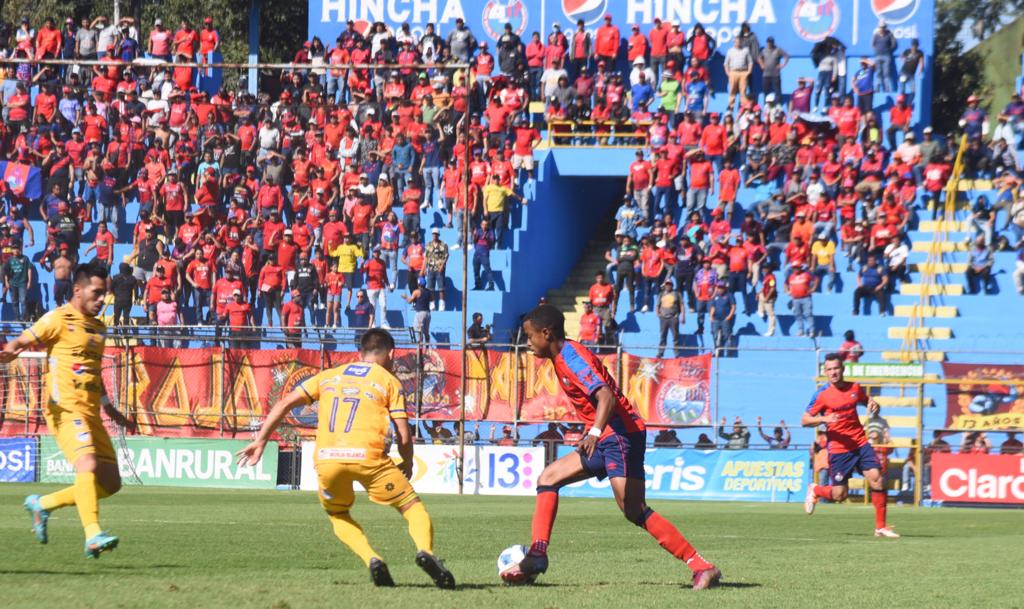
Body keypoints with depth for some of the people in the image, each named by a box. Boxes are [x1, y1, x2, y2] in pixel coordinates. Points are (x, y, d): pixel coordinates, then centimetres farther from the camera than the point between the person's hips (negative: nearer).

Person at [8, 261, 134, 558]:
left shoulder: (98, 327, 20)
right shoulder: (59, 319, -2)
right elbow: (22, 341, -11)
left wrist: (109, 409, 36)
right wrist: (10, 351, -34)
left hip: (91, 413, 8)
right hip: (66, 408, -8)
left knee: (110, 483, 5)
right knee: (88, 464, -27)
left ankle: (42, 505, 18)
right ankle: (92, 535, -33)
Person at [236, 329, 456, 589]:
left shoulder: (329, 376, 25)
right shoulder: (389, 382, 15)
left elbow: (284, 404, 18)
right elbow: (404, 437, 6)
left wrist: (260, 441, 22)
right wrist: (407, 465, 25)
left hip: (326, 459, 2)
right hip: (368, 457, -2)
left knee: (338, 516, 26)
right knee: (413, 507, 10)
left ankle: (371, 558, 0)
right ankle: (425, 550, -20)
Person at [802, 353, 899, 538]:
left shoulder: (855, 388, 5)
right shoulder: (822, 394, -6)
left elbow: (867, 400, 24)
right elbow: (804, 420, -5)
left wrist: (873, 405, -1)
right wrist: (824, 419, -23)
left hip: (860, 445, 3)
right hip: (838, 449, -3)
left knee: (877, 479, -11)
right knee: (839, 494, -1)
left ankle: (881, 526, -3)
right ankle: (815, 491, 34)